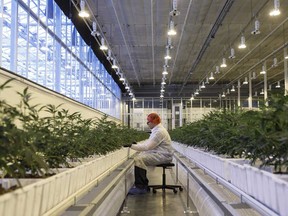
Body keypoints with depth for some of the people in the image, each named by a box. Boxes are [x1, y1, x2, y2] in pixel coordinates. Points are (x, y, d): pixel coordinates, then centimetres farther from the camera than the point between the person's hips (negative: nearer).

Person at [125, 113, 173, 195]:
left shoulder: (159, 132, -20)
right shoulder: (157, 129, 14)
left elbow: (147, 146, -24)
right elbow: (148, 142, 22)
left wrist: (132, 146, -20)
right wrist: (136, 143, 9)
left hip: (163, 156, -11)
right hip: (159, 153, 11)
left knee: (138, 160, -22)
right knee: (139, 156, 10)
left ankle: (140, 187, -15)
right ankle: (143, 184, 12)